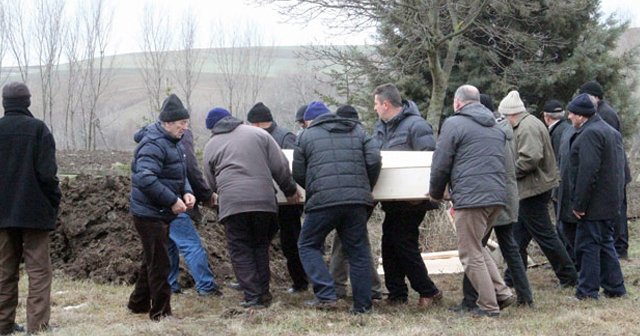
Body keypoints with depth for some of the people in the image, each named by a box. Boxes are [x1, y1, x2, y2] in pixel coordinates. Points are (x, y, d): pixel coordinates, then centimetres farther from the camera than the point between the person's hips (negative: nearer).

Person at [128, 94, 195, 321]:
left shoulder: (172, 142, 13)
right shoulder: (154, 144, -20)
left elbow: (180, 173, 21)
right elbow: (145, 178, -30)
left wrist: (186, 192, 0)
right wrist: (173, 201, -27)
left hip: (162, 214, 10)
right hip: (150, 214, -10)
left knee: (153, 260, 20)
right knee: (159, 263, -4)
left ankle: (138, 304, 33)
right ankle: (161, 312, 4)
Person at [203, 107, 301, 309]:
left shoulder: (211, 146, 14)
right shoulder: (258, 134, 13)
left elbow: (211, 183, 19)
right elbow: (280, 166, 8)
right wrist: (290, 191, 19)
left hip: (231, 203, -1)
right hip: (263, 200, 2)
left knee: (240, 251, 5)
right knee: (261, 247, 16)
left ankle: (252, 298, -1)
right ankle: (264, 294, 16)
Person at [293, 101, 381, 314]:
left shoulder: (307, 135, 11)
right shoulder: (357, 131, 19)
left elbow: (298, 174, 11)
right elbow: (374, 161, 9)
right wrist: (366, 189, 22)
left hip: (323, 200, -3)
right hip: (356, 200, 3)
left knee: (308, 245, 11)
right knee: (358, 251, 10)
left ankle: (326, 295, -2)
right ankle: (362, 305, 9)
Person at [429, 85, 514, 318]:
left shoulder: (454, 124, -4)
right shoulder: (495, 126, 20)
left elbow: (440, 165, -5)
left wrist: (436, 193, 11)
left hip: (471, 197, -8)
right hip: (497, 196, 8)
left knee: (471, 254, 2)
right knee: (476, 247, 22)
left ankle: (488, 305, 3)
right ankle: (502, 292, 13)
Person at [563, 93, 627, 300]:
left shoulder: (589, 134, -18)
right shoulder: (611, 131, 16)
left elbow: (587, 172, -24)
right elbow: (620, 166, 20)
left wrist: (579, 204, -20)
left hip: (595, 203, -10)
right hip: (611, 201, 10)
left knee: (588, 245, -3)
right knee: (604, 243, 16)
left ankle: (587, 291, 1)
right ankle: (615, 288, 20)